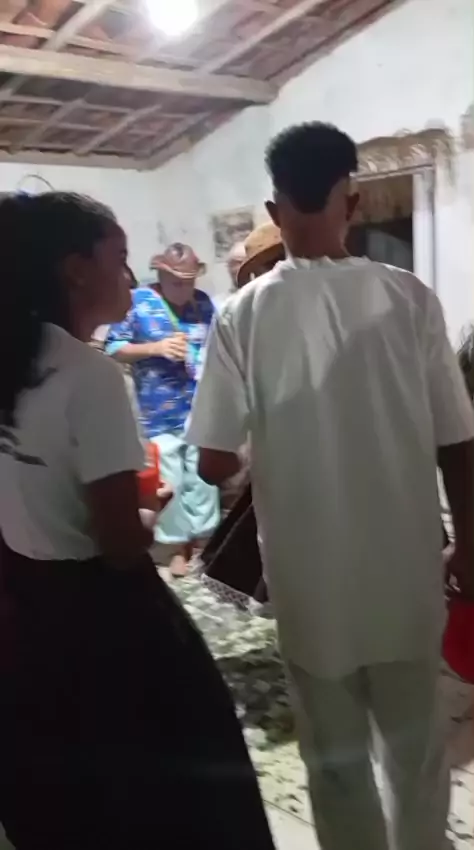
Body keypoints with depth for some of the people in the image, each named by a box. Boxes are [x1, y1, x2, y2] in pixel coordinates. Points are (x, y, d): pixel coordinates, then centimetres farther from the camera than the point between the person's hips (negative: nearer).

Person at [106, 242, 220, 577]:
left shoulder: (203, 302, 4)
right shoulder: (138, 302, -5)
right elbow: (114, 348, -5)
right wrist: (156, 348, -17)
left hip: (202, 411, 3)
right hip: (161, 417, -2)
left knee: (204, 480, 11)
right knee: (170, 484, 6)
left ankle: (203, 538, 28)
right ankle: (177, 547, 22)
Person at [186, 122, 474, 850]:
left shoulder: (245, 313, -11)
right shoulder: (408, 298, -9)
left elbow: (215, 464, -11)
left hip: (311, 574, -1)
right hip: (407, 567, 1)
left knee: (335, 755, 19)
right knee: (415, 746, 23)